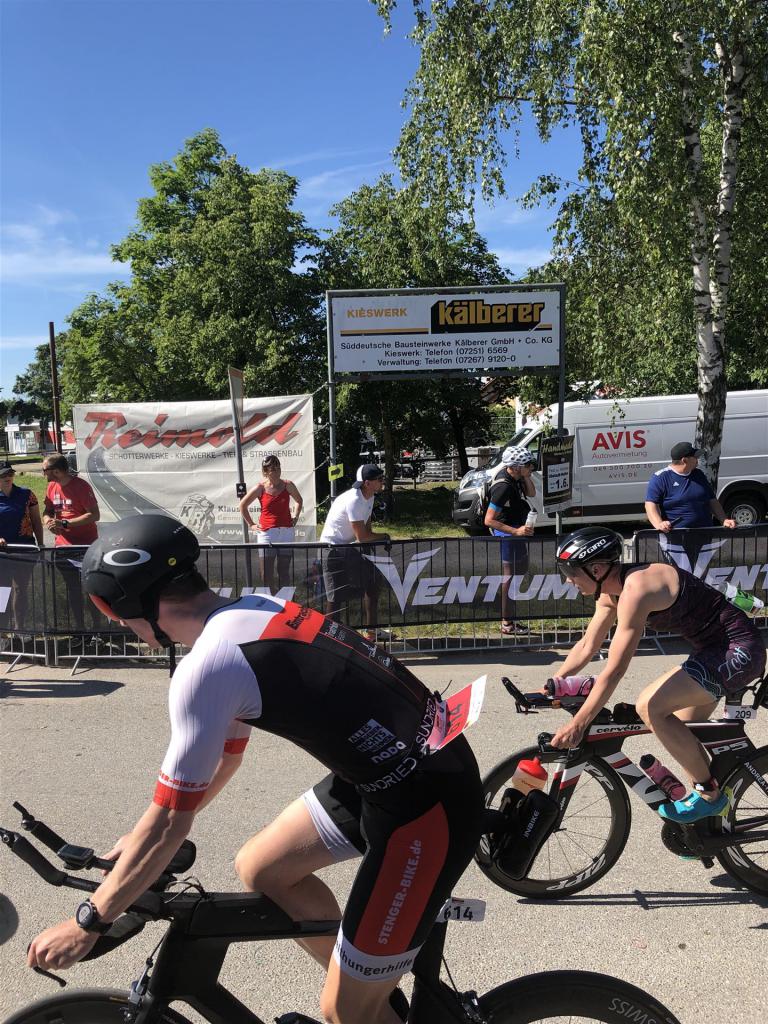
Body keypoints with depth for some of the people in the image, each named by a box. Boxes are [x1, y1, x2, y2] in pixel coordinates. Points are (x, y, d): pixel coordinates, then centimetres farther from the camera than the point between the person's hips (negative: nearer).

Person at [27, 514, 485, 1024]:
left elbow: (172, 819, -12)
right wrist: (145, 843, 29)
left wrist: (87, 922, 3)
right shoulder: (254, 610, 7)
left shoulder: (206, 665, -20)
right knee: (260, 868, 18)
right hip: (392, 771, 9)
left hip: (427, 807, -9)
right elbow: (226, 754, 19)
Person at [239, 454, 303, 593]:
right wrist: (251, 524, 5)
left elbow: (299, 501, 22)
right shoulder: (260, 488, -3)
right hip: (267, 533, -2)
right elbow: (243, 505, 8)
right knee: (267, 572, 0)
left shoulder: (288, 485, 3)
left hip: (286, 532, 2)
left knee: (284, 571, 7)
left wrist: (295, 517, 12)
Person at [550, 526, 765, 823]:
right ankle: (712, 810, 33)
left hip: (737, 650, -10)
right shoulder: (611, 591, 3)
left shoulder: (635, 589, -27)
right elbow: (587, 646, 11)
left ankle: (709, 794, -3)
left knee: (649, 707, -20)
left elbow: (614, 670, -28)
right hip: (716, 648, 10)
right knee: (681, 736, 16)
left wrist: (577, 724, -25)